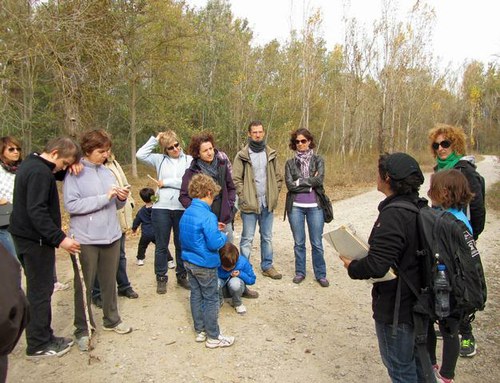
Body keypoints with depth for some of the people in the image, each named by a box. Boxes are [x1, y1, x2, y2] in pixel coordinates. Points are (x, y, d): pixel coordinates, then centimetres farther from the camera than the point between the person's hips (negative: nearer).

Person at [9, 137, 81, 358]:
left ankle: (44, 337, 26)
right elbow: (37, 211, -27)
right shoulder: (40, 172, -21)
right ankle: (38, 345, 12)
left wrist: (70, 167, -1)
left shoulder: (30, 164, 11)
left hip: (24, 236, 10)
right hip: (36, 240, -10)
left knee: (38, 288, 16)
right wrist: (59, 238, -27)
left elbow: (57, 174, 22)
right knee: (40, 290, 0)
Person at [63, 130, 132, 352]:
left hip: (111, 236, 5)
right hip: (86, 239, -5)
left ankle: (111, 320, 34)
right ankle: (82, 330, 23)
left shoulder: (107, 172, 7)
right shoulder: (75, 174, -9)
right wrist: (104, 198, -22)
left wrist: (122, 198, -8)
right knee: (84, 285, 8)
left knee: (109, 282, 17)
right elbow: (71, 205, -20)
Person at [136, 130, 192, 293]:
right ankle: (161, 278, 24)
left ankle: (182, 276, 29)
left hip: (182, 208, -1)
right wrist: (155, 139, -1)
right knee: (161, 246, 10)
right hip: (161, 208, 1)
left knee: (181, 244, 13)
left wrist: (166, 182, -7)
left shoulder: (189, 160, -1)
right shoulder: (160, 159, 8)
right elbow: (141, 154, -1)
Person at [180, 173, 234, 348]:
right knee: (211, 299, 5)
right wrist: (223, 236, -6)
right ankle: (213, 337, 16)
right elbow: (215, 243, -26)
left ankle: (200, 331, 30)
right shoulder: (207, 216, -23)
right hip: (205, 265, -8)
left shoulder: (187, 213, 3)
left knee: (196, 295, 18)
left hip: (189, 261, 8)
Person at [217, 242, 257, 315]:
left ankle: (237, 304, -3)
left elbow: (252, 280, -10)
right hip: (222, 289, 1)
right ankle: (219, 302, 0)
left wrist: (241, 274, -26)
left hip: (236, 288, 0)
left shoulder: (243, 262, -22)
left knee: (235, 282, -37)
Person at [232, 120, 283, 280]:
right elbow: (236, 179, -7)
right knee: (247, 238, 2)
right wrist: (243, 197, -13)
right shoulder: (242, 155, -4)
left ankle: (267, 266, 27)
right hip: (250, 204, -4)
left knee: (267, 237, 14)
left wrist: (274, 195, 3)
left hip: (267, 204, 4)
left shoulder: (271, 154, 8)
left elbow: (278, 177, 12)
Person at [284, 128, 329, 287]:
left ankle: (321, 274, 19)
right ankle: (300, 272, 25)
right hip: (295, 207, 1)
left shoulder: (318, 160, 3)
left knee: (317, 243, 5)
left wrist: (300, 182, -10)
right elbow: (290, 185, -8)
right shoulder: (290, 163, 4)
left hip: (315, 207, -1)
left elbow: (319, 180, -13)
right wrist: (310, 183, -9)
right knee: (299, 243, 10)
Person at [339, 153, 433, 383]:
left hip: (396, 307, -9)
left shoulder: (393, 216, -28)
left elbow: (376, 266, -32)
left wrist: (352, 267, -13)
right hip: (418, 300, 9)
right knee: (417, 359, 27)